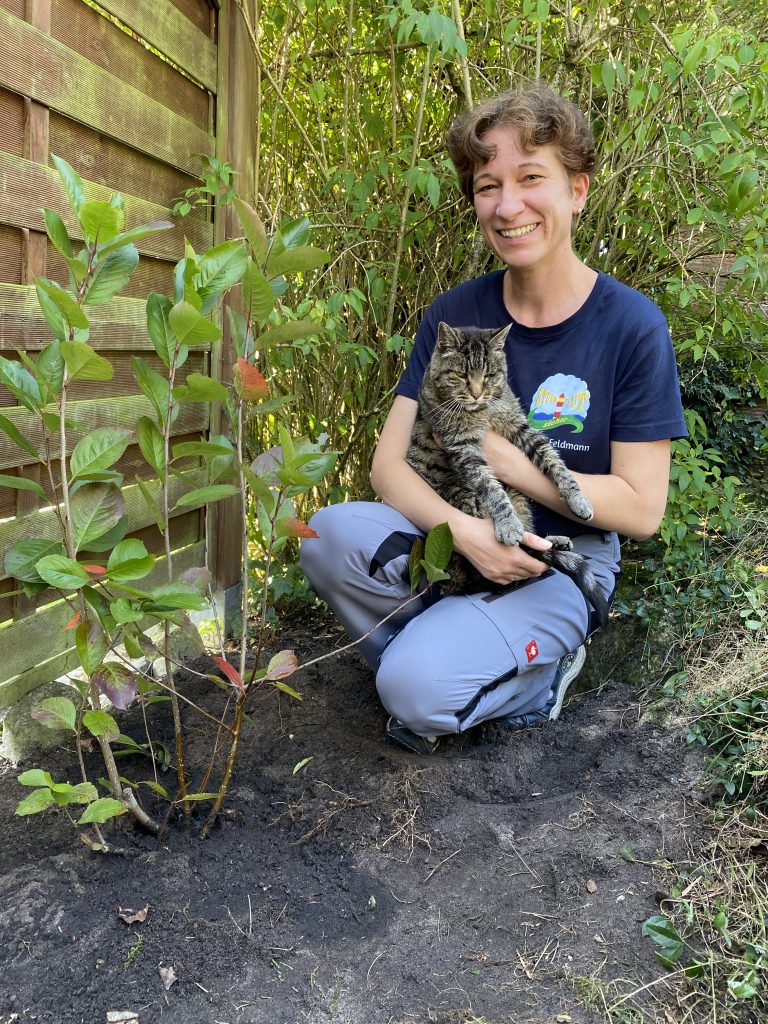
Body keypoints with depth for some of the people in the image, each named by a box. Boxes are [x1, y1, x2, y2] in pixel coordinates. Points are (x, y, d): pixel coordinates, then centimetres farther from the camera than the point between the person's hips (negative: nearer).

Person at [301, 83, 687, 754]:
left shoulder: (631, 326, -11)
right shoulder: (457, 313, -2)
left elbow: (642, 509, -11)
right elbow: (389, 462, -7)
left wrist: (505, 460, -16)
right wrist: (464, 529, -27)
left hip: (564, 565, -3)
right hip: (452, 541, 4)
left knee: (416, 688, -26)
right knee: (330, 536, -26)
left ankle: (539, 673, 4)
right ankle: (456, 652, -4)